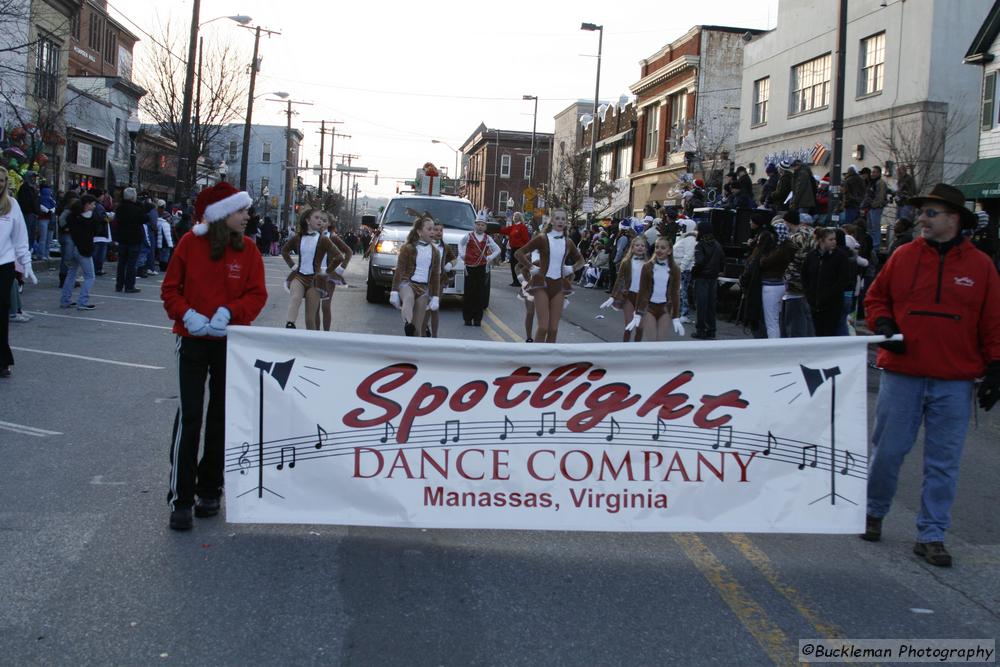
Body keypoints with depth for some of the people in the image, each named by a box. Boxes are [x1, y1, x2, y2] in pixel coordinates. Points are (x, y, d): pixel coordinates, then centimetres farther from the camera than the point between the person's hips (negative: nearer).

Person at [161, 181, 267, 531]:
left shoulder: (247, 249, -2)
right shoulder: (190, 243, -6)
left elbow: (257, 294, -3)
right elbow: (170, 288, 0)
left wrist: (229, 312, -20)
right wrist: (186, 314, -17)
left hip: (230, 341, 2)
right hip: (193, 340, -2)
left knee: (221, 416, 10)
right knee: (189, 416, -6)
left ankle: (209, 491, 23)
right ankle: (180, 498, 1)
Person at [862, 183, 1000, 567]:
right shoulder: (903, 256, 4)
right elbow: (875, 298, 14)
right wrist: (883, 324, -6)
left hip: (954, 382, 0)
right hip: (902, 374, 0)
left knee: (943, 462, 5)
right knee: (887, 451, 6)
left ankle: (931, 535, 15)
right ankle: (874, 513, 29)